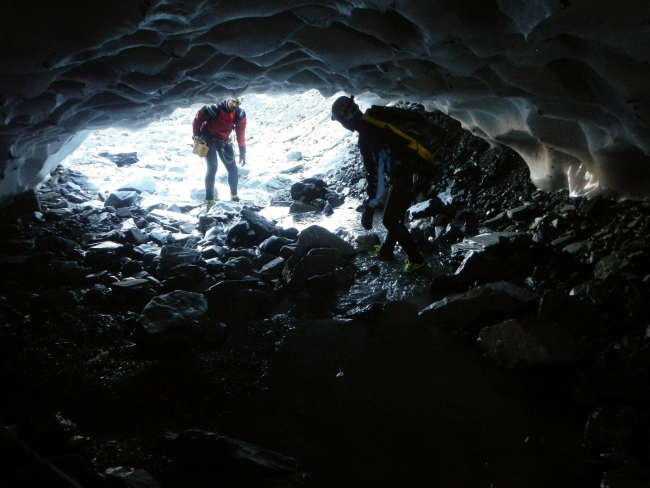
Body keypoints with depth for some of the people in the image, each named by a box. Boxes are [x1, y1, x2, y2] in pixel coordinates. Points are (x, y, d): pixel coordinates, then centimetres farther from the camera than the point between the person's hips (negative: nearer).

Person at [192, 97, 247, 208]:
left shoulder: (240, 114, -16)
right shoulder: (215, 109, -30)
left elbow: (240, 132, -7)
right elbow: (198, 119, -16)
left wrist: (242, 151, -11)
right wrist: (196, 136, -7)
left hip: (224, 140, 5)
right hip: (208, 139, -4)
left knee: (233, 169, -1)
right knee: (212, 168, -16)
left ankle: (234, 196, 18)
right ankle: (209, 200, -7)